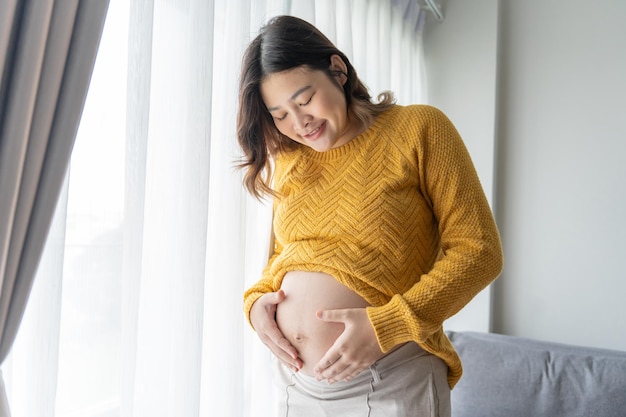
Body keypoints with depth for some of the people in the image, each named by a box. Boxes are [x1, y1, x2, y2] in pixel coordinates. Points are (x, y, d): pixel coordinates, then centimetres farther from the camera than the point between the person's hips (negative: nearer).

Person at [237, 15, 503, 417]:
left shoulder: (419, 128, -6)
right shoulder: (287, 161, 8)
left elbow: (479, 250, -10)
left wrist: (386, 326, -18)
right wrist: (256, 300, -3)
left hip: (389, 383, -4)